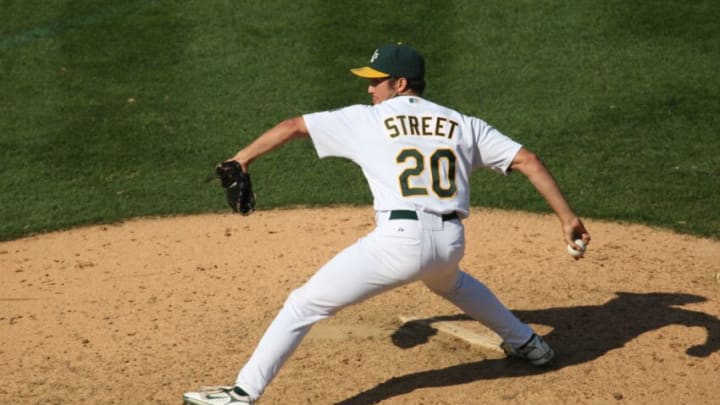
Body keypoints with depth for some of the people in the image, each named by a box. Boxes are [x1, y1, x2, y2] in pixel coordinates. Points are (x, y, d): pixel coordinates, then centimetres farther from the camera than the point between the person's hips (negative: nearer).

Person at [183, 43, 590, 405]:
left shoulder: (367, 119, 8)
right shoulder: (464, 125, 15)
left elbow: (293, 126, 11)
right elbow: (528, 160, 9)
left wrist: (243, 158, 21)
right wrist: (568, 217, 12)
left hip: (399, 241, -5)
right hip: (451, 242, 5)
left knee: (304, 305, 4)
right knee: (450, 281, 43)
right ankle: (529, 343, 50)